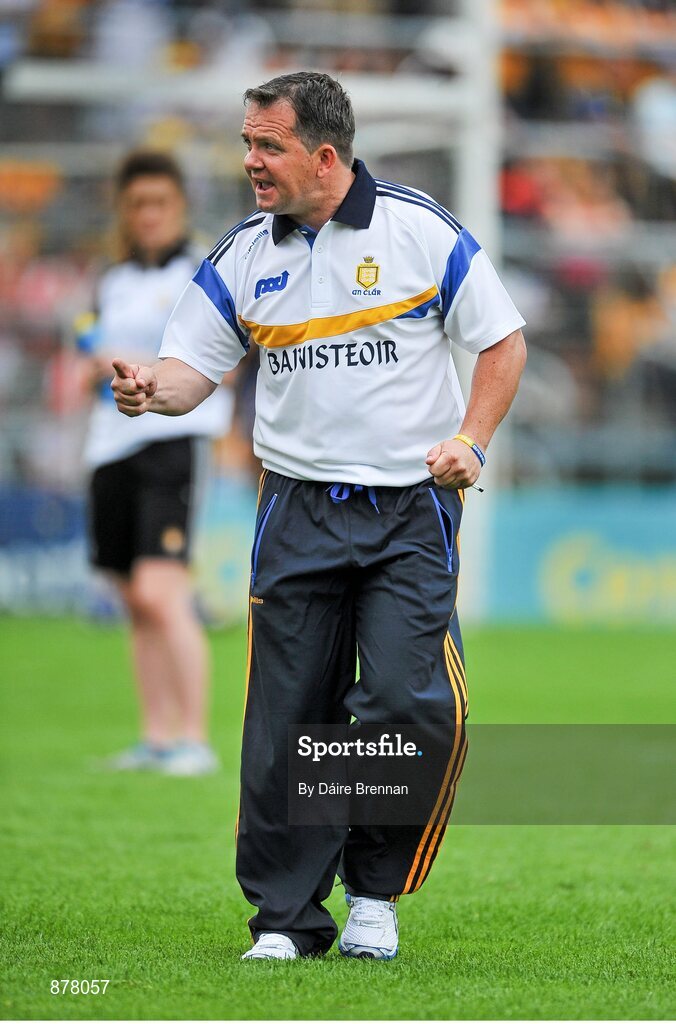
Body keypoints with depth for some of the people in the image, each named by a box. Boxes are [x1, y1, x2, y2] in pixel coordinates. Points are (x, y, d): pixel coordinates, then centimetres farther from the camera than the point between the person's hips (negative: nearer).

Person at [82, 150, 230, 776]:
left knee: (160, 593, -18)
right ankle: (157, 736, 10)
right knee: (137, 606, 5)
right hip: (112, 443, 6)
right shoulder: (112, 284, 18)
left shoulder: (202, 274, 0)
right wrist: (96, 371, 2)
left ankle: (194, 739, -16)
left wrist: (143, 368, -15)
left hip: (175, 437, -6)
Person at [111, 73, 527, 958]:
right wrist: (153, 388, -17)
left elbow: (504, 341, 4)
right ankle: (287, 918, 10)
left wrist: (470, 441, -8)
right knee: (287, 720, 0)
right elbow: (195, 364, 6)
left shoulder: (422, 231, -4)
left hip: (410, 509, -3)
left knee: (414, 704, -14)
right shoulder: (243, 255, 6)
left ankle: (375, 893, 6)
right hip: (298, 511, 3)